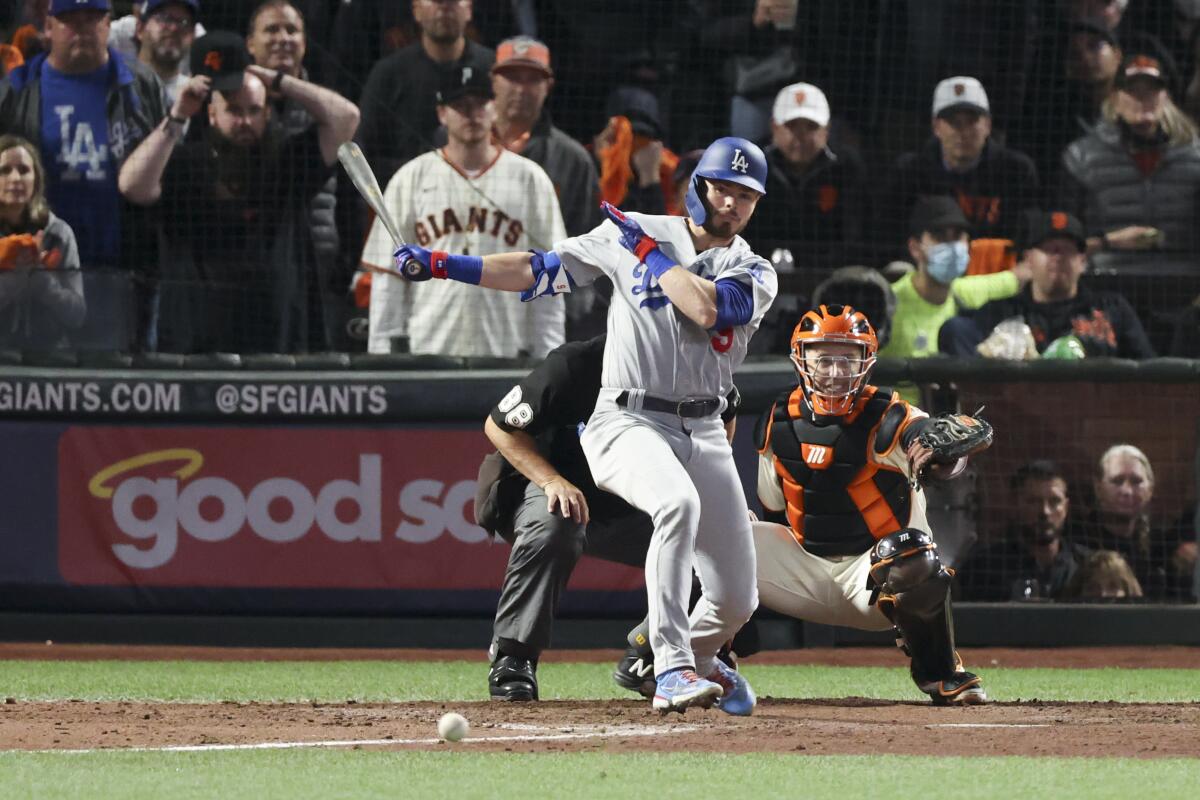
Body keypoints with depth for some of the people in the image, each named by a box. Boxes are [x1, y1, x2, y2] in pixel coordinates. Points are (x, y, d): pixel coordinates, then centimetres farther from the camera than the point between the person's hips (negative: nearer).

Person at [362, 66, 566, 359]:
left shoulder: (530, 179, 8)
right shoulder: (410, 180, 7)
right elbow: (387, 276, 6)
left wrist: (547, 361, 0)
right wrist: (382, 354, 0)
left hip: (506, 355, 0)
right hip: (427, 353, 0)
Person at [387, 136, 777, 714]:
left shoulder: (754, 274, 4)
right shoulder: (632, 233, 5)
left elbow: (707, 308, -19)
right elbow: (541, 271, 6)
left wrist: (649, 253, -8)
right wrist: (441, 265, -1)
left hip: (704, 434, 3)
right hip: (628, 422, -3)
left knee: (736, 600, 1)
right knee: (678, 502, -36)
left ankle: (697, 657, 38)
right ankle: (671, 672, -36)